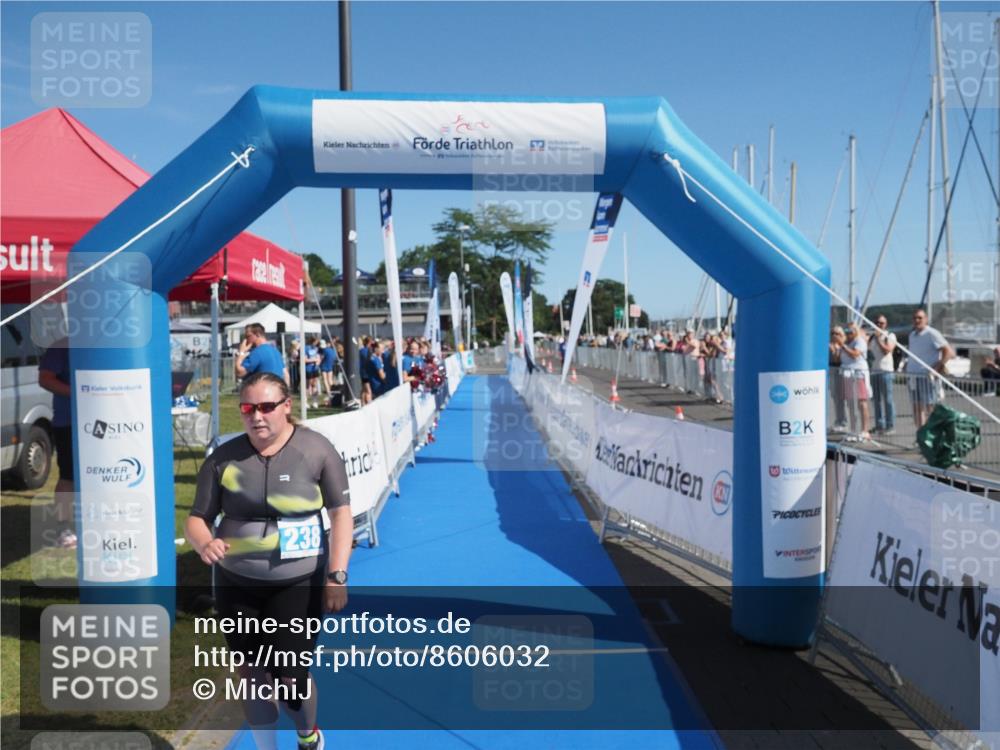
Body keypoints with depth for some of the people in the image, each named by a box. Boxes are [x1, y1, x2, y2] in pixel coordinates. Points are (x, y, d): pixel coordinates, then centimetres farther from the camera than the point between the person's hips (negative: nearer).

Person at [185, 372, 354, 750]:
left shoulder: (317, 449, -10)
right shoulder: (223, 459, -4)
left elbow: (341, 513, -8)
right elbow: (197, 518, 0)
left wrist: (337, 576, -15)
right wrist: (204, 544, -23)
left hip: (299, 584, -2)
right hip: (237, 584, 3)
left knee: (289, 675, -1)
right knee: (252, 675, 11)